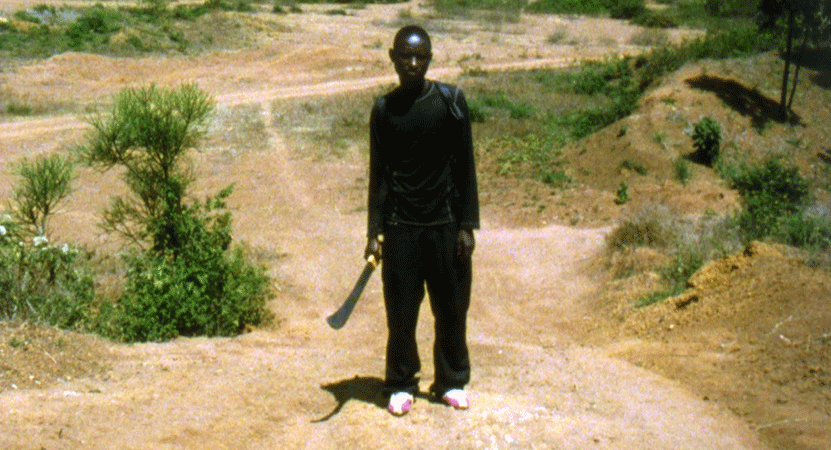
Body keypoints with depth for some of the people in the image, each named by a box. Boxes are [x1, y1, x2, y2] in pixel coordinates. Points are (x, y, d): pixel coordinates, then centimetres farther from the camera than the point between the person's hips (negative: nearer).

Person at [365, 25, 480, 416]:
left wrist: (467, 225, -3)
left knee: (452, 307, 7)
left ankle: (451, 381, 24)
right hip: (400, 226, 0)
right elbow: (379, 174, 5)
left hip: (445, 222, 0)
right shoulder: (384, 110, 2)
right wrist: (374, 231, -2)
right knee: (400, 310, 3)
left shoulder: (450, 100, 0)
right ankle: (401, 384, 19)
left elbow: (465, 165, 1)